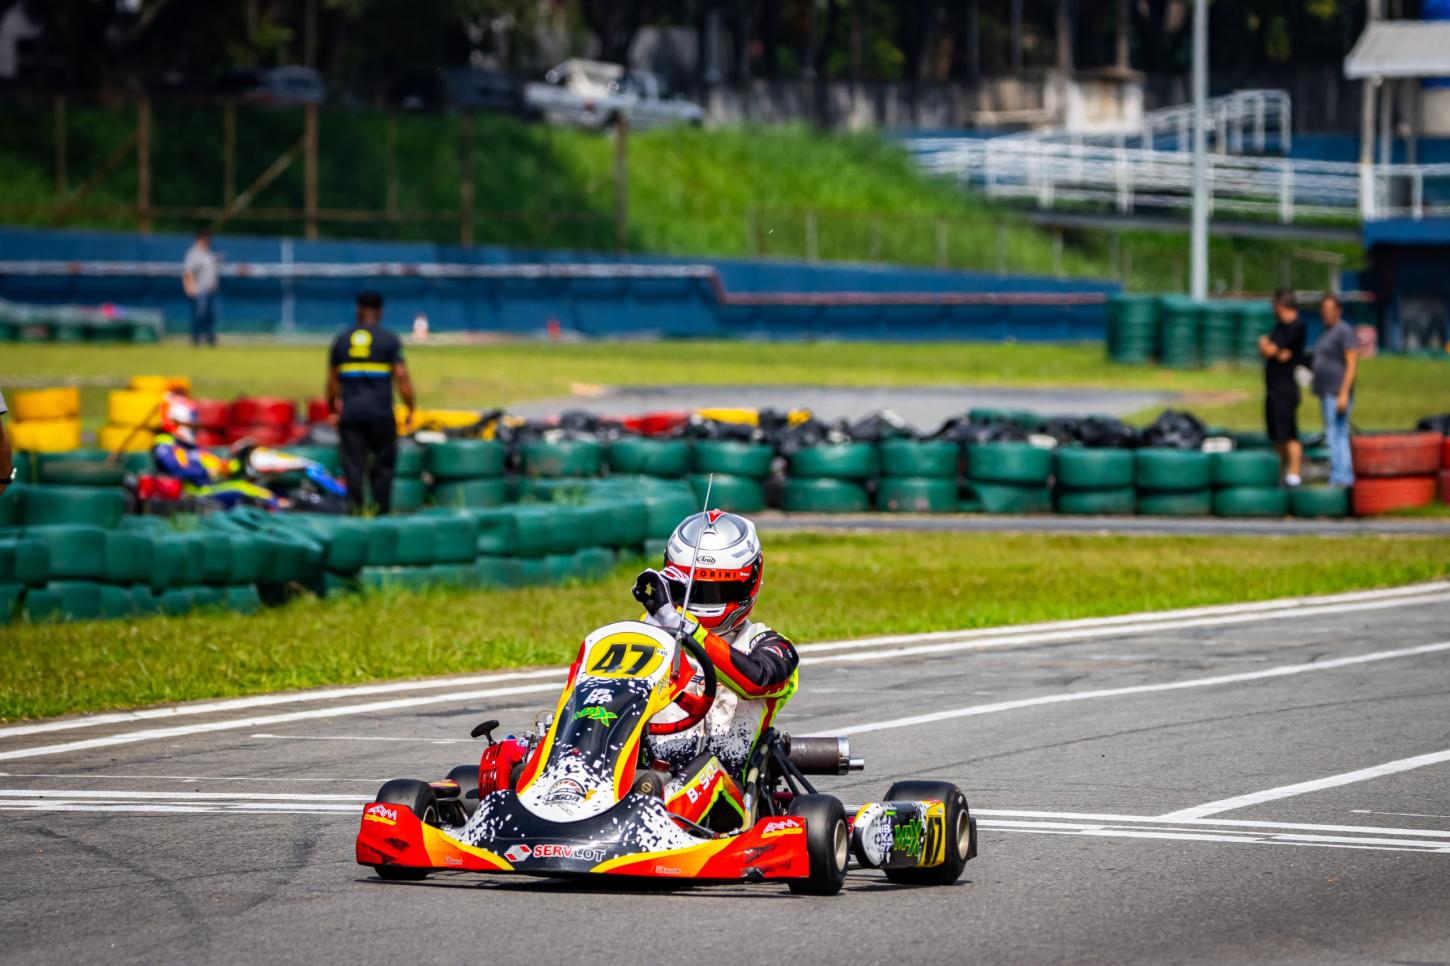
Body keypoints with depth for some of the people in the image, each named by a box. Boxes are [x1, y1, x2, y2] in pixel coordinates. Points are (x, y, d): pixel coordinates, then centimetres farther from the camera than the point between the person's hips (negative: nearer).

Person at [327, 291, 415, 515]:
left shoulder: (341, 339, 7)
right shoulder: (389, 340, -2)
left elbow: (332, 379, 10)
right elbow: (402, 377, -7)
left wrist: (333, 406, 22)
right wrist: (411, 410, 1)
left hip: (350, 413, 2)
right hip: (380, 412, -2)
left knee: (353, 465, 1)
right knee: (382, 463, 6)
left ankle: (354, 507, -7)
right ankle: (381, 508, 4)